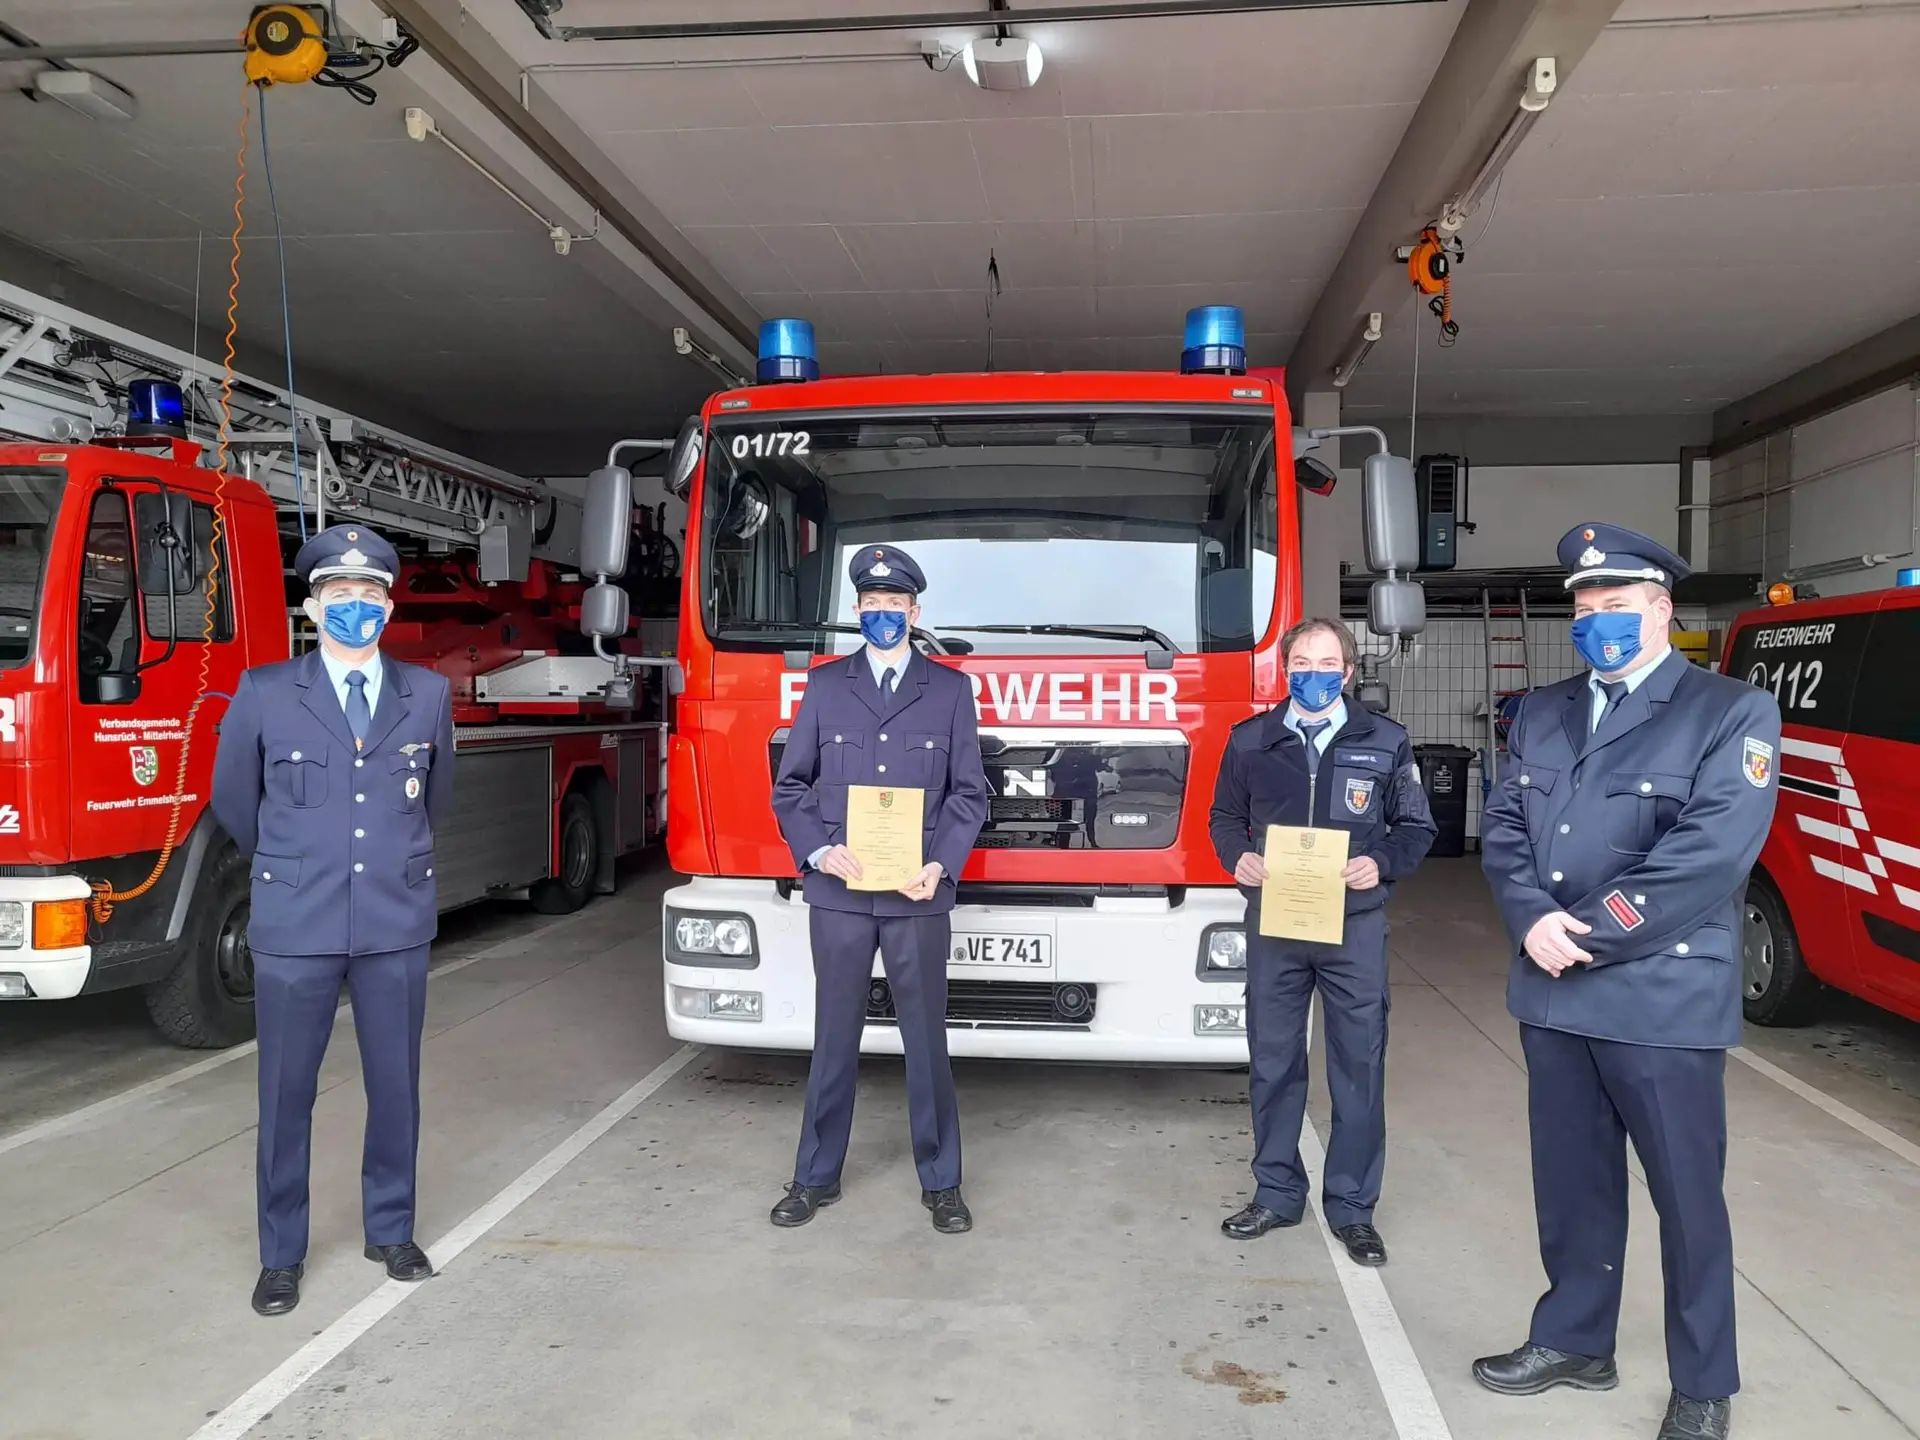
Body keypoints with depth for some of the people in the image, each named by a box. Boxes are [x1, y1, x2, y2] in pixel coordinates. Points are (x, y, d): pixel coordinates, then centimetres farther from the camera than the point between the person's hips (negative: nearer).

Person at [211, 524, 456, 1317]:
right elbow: (234, 801, 11)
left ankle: (391, 1231, 29)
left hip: (397, 923, 2)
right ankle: (280, 1254, 23)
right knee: (285, 1092, 7)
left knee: (396, 1084, 11)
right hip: (295, 924, -1)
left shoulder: (428, 694, 2)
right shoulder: (263, 693, -2)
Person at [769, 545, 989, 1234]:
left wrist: (940, 866, -10)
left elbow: (968, 792, 4)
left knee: (926, 1037, 6)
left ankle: (940, 1181, 19)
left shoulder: (949, 689, 6)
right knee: (835, 1036, 9)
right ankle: (817, 1176, 22)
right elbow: (791, 785, 7)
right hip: (838, 892, 1)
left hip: (918, 895, -1)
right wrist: (818, 851, -9)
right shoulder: (825, 686, 8)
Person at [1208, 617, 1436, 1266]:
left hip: (1355, 925, -1)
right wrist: (1237, 858, -6)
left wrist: (1381, 864, -13)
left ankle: (1352, 1206, 18)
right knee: (1272, 1062, 9)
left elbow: (1416, 827, 6)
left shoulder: (1385, 742, 2)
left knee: (1359, 1065, 5)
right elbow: (1225, 816, 14)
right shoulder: (1249, 740, 5)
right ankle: (1276, 1192, 24)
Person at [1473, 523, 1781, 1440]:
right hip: (1553, 993, 5)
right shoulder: (1541, 713, 12)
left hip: (1665, 999, -5)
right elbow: (1503, 828, 7)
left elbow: (1711, 854, -16)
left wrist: (1586, 934, -17)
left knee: (1687, 1196, 8)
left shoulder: (1730, 714, -5)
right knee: (1572, 1182, 16)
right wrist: (1532, 919, -12)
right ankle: (1574, 1341, 34)